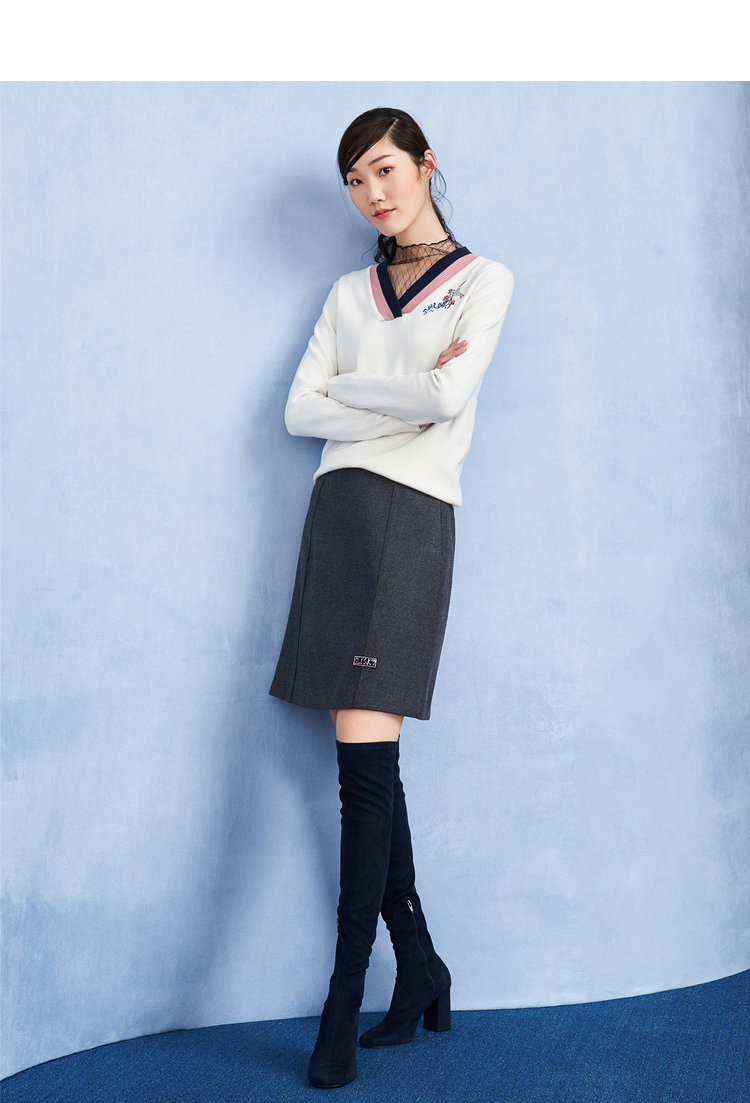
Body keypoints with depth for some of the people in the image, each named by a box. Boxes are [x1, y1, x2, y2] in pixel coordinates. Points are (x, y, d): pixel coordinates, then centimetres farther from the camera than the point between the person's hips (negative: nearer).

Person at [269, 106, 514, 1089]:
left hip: (416, 515, -4)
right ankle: (421, 969, 14)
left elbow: (449, 396, -9)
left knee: (364, 755, -12)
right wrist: (405, 398, -2)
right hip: (341, 507, 4)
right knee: (369, 760, 1)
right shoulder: (350, 293, 20)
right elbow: (300, 412, 8)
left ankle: (345, 1004, -4)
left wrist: (349, 388, 2)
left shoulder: (482, 279, 8)